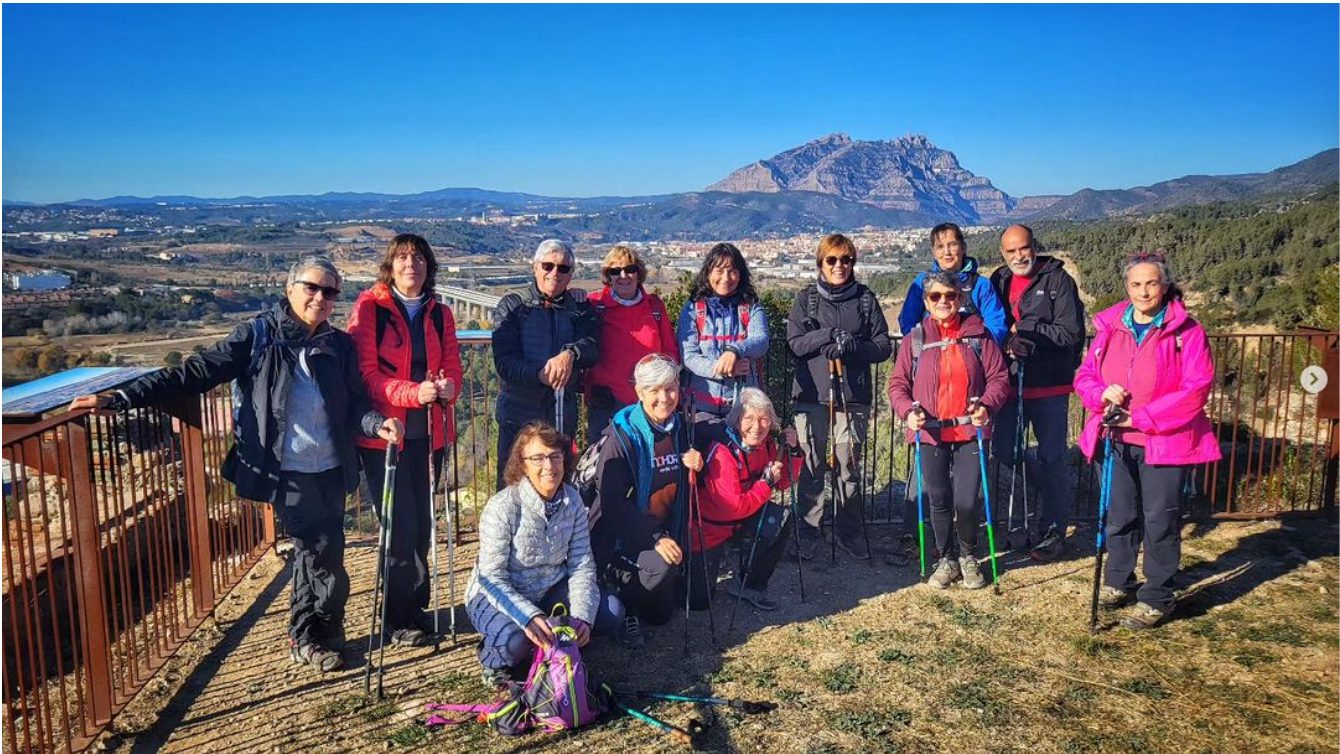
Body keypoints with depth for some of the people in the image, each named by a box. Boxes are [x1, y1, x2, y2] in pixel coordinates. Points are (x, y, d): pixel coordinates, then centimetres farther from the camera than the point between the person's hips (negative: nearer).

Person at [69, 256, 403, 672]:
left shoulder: (340, 345, 5)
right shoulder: (258, 336, -7)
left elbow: (355, 402, 4)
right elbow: (198, 372, -10)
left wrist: (376, 422, -20)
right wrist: (120, 398, -17)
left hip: (331, 470, 5)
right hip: (287, 472, -5)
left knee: (317, 552, 15)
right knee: (324, 554, -4)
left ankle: (306, 637, 33)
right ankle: (317, 636, 19)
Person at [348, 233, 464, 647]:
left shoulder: (439, 313, 12)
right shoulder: (369, 307, -4)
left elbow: (452, 365, 8)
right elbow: (365, 370, -11)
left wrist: (448, 387, -16)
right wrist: (413, 392, -26)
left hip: (428, 434, 5)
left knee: (422, 524, 11)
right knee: (401, 527, -4)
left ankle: (416, 606, 27)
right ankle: (400, 618, 12)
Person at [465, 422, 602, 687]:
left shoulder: (573, 501, -9)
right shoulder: (502, 507, -25)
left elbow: (581, 564, -8)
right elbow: (491, 577, -24)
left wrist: (582, 616, -24)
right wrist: (529, 617, -39)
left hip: (549, 590, 5)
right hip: (495, 595, -5)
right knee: (514, 640, -36)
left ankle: (550, 652, 10)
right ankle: (493, 661, 3)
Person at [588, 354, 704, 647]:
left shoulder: (679, 427, 0)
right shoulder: (622, 435, -21)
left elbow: (683, 488, 12)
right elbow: (612, 501, -24)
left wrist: (692, 462, -11)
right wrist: (654, 538, -30)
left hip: (663, 532, 7)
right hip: (619, 536, -7)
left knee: (661, 614, 13)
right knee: (661, 566, -35)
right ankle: (621, 604, -7)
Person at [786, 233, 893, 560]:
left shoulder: (865, 298, 8)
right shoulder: (806, 298, 7)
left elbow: (883, 346, 4)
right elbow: (795, 343, -4)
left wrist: (851, 346, -14)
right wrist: (830, 335, -18)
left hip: (853, 396, 1)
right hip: (812, 395, 0)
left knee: (849, 467, 6)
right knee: (812, 466, 3)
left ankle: (849, 532, 20)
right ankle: (808, 532, 15)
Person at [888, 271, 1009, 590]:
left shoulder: (978, 335, 2)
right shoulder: (914, 339, 3)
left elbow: (999, 377, 2)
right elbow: (898, 383, 4)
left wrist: (987, 406, -15)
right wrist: (908, 410, -13)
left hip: (969, 431, -1)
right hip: (930, 432, 1)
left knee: (966, 502, -4)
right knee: (939, 501, 9)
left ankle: (968, 557, 24)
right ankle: (947, 559, 29)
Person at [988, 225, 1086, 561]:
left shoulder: (1058, 280, -6)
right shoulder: (998, 282, 8)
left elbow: (1071, 334, -13)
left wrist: (1026, 328, -17)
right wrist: (1007, 345, -12)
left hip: (1050, 385, -5)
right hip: (1011, 382, 5)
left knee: (1051, 459, 3)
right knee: (1003, 451, 10)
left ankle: (1053, 531, 13)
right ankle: (1046, 487, 36)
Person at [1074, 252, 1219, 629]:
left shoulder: (1187, 331, -8)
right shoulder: (1109, 327, 3)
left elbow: (1196, 390, -14)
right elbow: (1085, 375, 8)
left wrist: (1141, 418, -19)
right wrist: (1102, 393, -15)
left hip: (1166, 441, -4)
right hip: (1119, 442, 4)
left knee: (1160, 521, 2)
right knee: (1120, 516, 16)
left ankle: (1156, 599, 16)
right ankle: (1117, 582, 34)